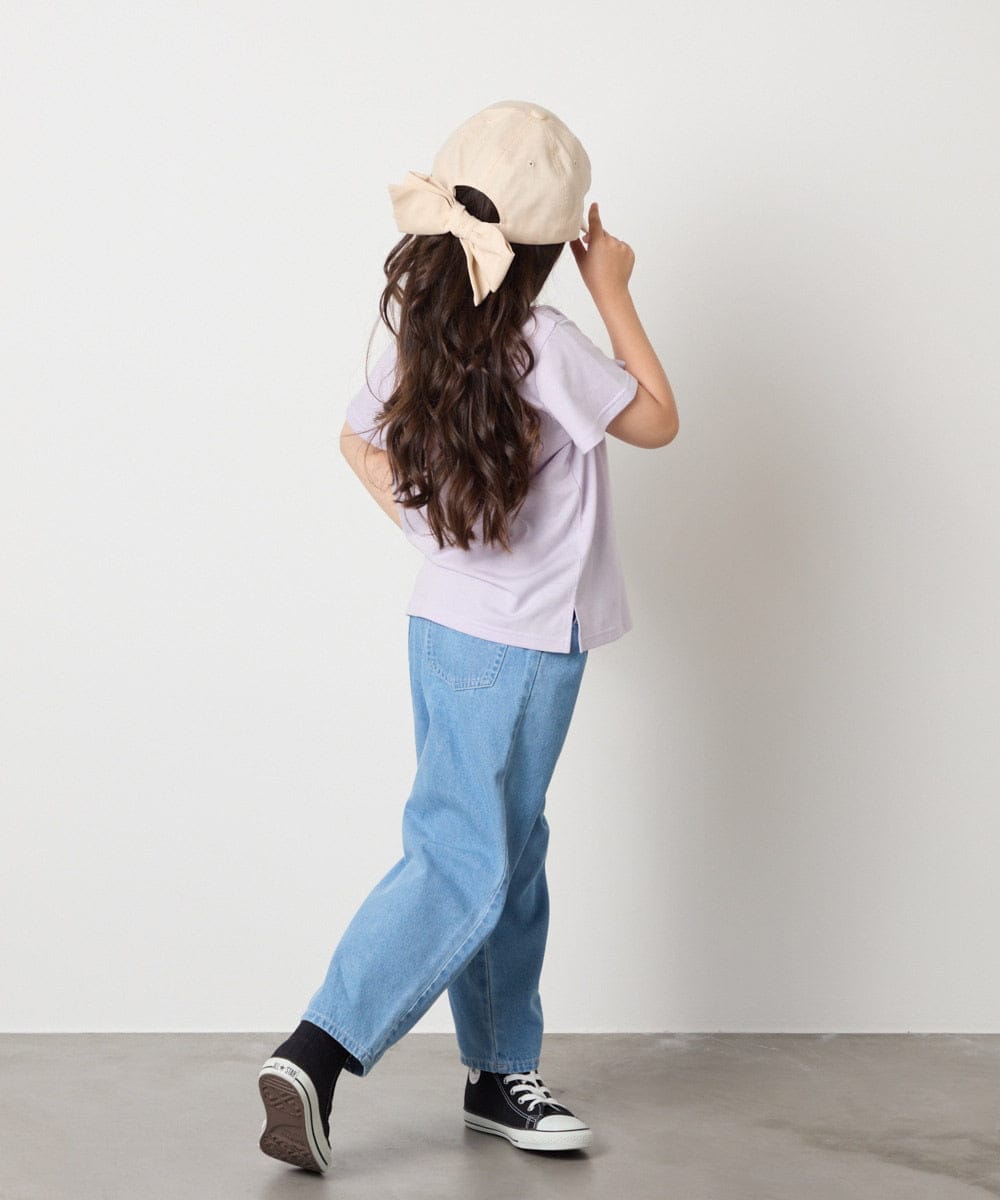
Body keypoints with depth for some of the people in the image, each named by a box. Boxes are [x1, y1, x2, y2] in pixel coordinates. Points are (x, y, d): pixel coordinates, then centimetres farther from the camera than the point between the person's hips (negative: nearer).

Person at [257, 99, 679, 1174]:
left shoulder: (421, 329, 2)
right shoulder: (543, 345, -21)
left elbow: (358, 439, 18)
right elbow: (655, 421, -6)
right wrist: (615, 293, -2)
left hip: (445, 621, 9)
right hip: (520, 646, -9)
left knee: (511, 855, 16)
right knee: (463, 865, -5)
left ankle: (501, 1076, 24)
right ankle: (317, 1054, -12)